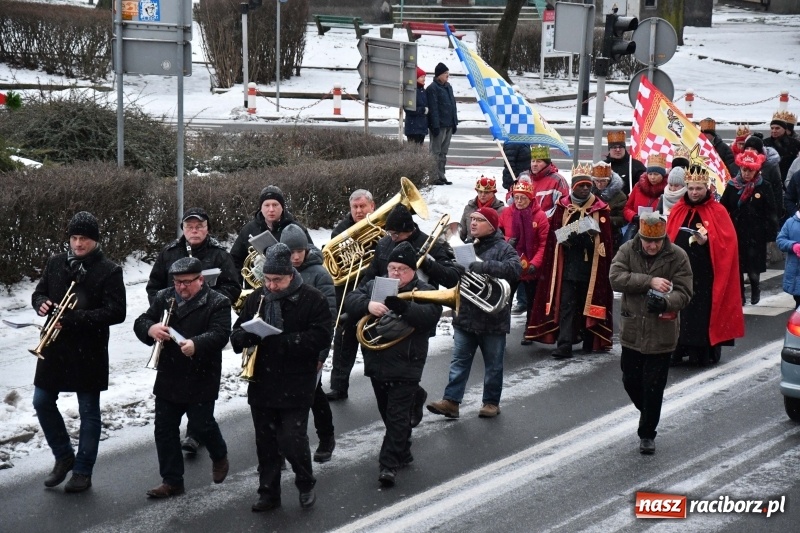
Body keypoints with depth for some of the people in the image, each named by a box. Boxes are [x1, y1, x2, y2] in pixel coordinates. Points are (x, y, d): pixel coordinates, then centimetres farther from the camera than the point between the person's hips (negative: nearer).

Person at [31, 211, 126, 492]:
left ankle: (83, 471, 17)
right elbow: (39, 292, 15)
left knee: (89, 411, 5)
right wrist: (41, 303, -10)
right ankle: (64, 456, 28)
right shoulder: (56, 263, 4)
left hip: (88, 351, -5)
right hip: (54, 347, 5)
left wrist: (74, 319, -24)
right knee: (42, 402, 8)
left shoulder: (109, 271, -9)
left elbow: (116, 312, -16)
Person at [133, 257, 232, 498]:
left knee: (202, 424, 3)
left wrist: (196, 344, -40)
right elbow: (140, 323, 3)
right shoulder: (164, 298, 8)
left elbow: (220, 334, -21)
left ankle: (219, 456, 36)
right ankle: (172, 481, 16)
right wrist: (151, 329, -22)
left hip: (201, 380, -5)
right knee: (164, 429, 6)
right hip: (168, 378, 5)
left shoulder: (217, 303, -7)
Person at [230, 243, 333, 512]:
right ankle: (269, 492, 25)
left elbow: (321, 337, -17)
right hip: (262, 385, 5)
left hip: (295, 386, -5)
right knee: (266, 443, 11)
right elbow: (237, 337, 8)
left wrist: (279, 341, -23)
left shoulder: (312, 299, -7)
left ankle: (306, 485, 19)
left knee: (293, 441, -6)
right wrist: (250, 335, -18)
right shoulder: (256, 299, 7)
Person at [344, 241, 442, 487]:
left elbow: (430, 315, -20)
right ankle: (403, 453, 34)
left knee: (397, 416, -7)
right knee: (389, 414, 18)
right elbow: (351, 300, -3)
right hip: (377, 363, 6)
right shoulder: (375, 286, 10)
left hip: (405, 367, -5)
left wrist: (402, 306, -33)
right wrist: (368, 304, -25)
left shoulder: (424, 291, -2)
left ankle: (389, 464, -8)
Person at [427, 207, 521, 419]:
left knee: (493, 364, 8)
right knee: (459, 361, 3)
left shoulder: (503, 248, -8)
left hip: (492, 317, -5)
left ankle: (491, 402, 19)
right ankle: (451, 401, 2)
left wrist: (484, 267, -34)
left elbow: (515, 268, -28)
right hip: (466, 316, 5)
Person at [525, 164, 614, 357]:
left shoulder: (600, 209, 2)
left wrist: (590, 238, -21)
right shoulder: (562, 206, 5)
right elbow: (555, 234, 4)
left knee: (589, 303, 8)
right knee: (566, 305, -5)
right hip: (567, 266, 0)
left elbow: (605, 239, -2)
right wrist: (567, 238, -16)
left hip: (590, 267, 0)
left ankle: (590, 341, 21)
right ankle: (564, 344, -8)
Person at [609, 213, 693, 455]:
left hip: (661, 334, -3)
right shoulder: (627, 251, -2)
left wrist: (665, 302, -33)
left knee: (653, 387, 3)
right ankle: (648, 415, 41)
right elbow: (616, 278, -17)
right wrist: (650, 282, -25)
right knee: (631, 381, 13)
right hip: (631, 331, 3)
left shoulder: (677, 256, -7)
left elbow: (684, 293, -11)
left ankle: (647, 434, 19)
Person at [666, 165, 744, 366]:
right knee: (680, 310, 3)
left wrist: (707, 240, -21)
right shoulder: (677, 210, 9)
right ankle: (677, 349, 8)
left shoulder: (718, 211, -2)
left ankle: (706, 352, 6)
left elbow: (727, 242, -7)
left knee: (704, 310, -2)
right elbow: (667, 239, 10)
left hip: (705, 274, -3)